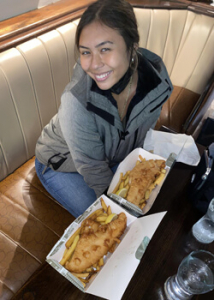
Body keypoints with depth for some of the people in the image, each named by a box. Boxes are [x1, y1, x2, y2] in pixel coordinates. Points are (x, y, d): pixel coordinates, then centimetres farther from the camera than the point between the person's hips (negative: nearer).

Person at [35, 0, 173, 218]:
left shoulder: (155, 75, -24)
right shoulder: (76, 103, -39)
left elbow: (144, 133, -5)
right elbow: (94, 171, -26)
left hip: (113, 157, 5)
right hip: (61, 164, -4)